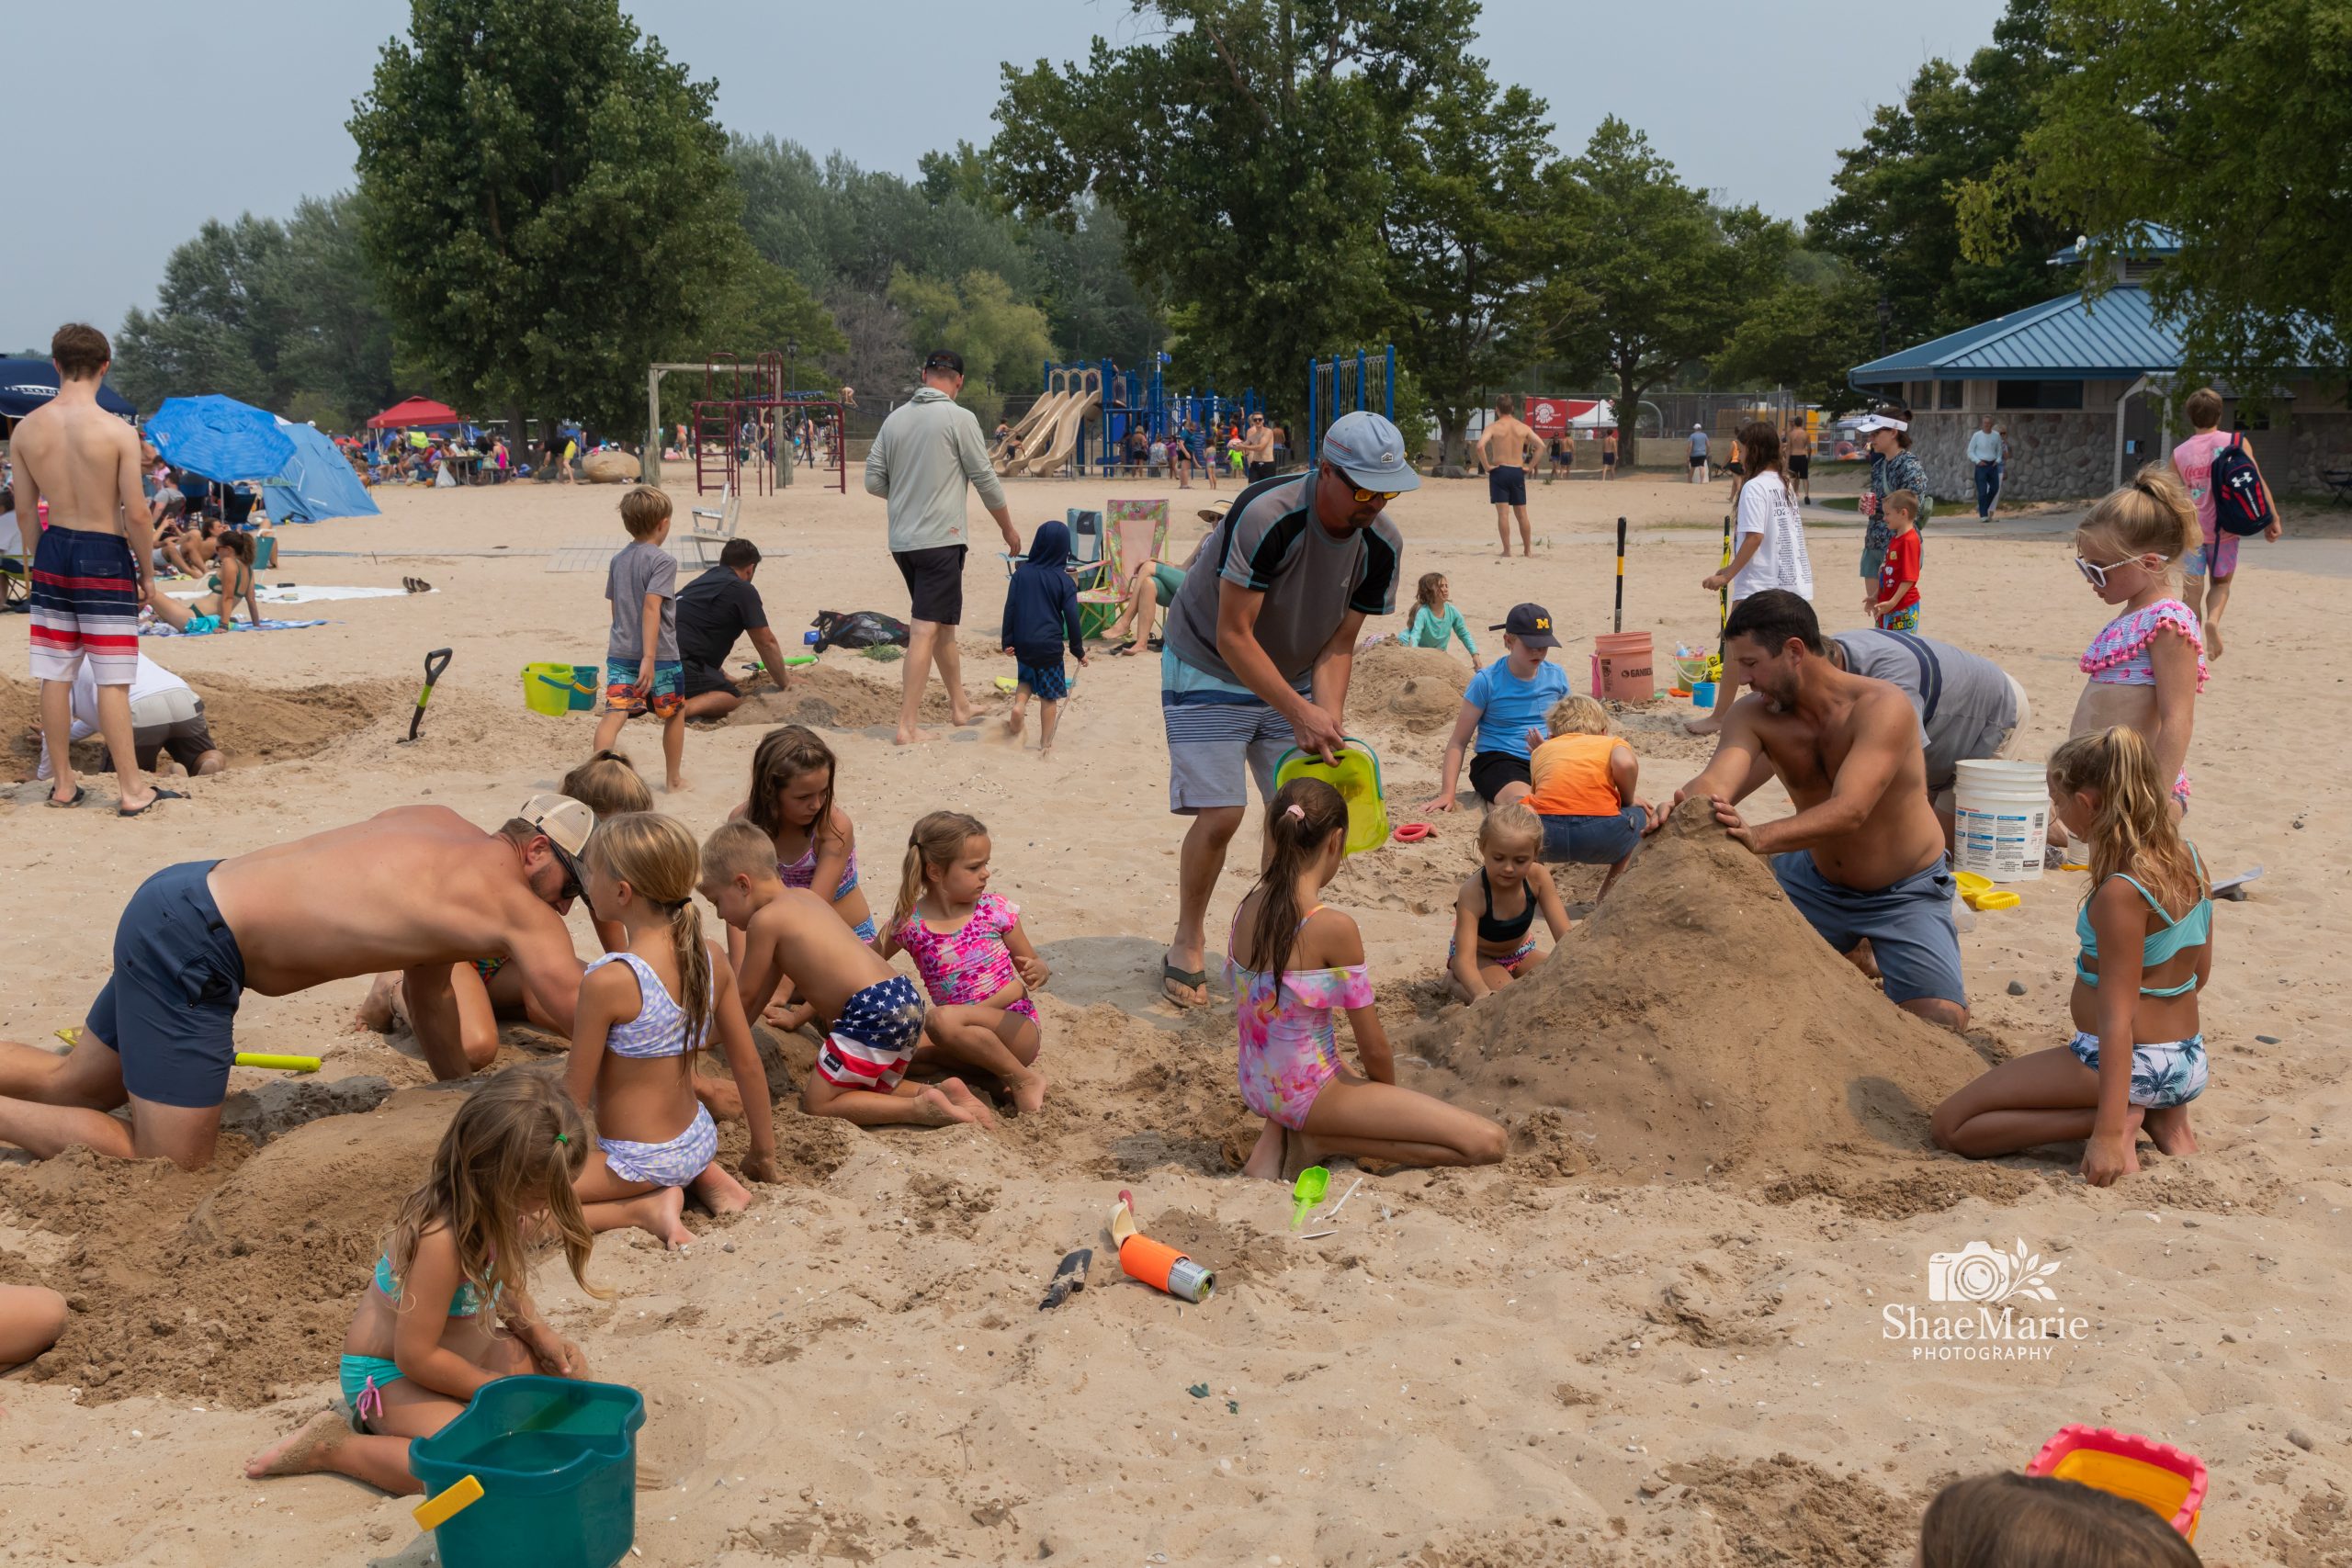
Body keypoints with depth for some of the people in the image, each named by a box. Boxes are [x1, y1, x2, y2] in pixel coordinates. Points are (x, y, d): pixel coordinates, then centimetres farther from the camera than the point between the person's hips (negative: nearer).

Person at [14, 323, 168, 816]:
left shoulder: (26, 429, -2)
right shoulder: (118, 431, -16)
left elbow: (25, 511, 5)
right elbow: (136, 513, -14)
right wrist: (147, 572, -1)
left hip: (53, 552, 5)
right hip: (105, 557, -5)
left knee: (55, 676, 12)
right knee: (112, 682, 0)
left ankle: (63, 784, 21)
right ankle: (132, 790, 6)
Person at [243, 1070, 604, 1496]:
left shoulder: (500, 1210, -9)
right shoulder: (441, 1240, -34)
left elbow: (507, 1287, 12)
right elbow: (415, 1355, -28)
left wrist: (543, 1337, -6)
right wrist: (494, 1387, -15)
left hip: (460, 1347, 9)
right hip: (390, 1375, -9)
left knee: (570, 1371, 1)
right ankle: (331, 1448, -9)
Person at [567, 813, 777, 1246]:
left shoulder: (607, 982, -25)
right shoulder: (711, 960, -7)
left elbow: (576, 1093, -17)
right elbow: (748, 1064, 1)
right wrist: (764, 1153, 14)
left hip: (639, 1162, -7)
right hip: (700, 1141, 7)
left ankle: (642, 1210, -8)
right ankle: (702, 1175, 14)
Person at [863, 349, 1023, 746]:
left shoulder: (895, 419, 7)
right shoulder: (959, 419, -8)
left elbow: (874, 482, 9)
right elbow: (986, 481, -4)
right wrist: (1008, 529, 9)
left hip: (902, 540, 6)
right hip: (940, 539, -6)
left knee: (943, 623, 20)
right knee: (926, 629, -7)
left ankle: (959, 705, 33)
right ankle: (907, 726, -10)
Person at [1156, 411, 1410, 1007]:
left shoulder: (1382, 545, -12)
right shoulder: (1267, 516, -32)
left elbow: (1338, 645, -6)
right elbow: (1233, 635, -29)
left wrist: (1327, 718, -23)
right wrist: (1301, 714, -34)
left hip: (1292, 680, 6)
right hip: (1208, 672, -6)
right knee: (1220, 814, -14)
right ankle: (1188, 943, 8)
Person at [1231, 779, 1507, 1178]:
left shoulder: (1247, 909, -1)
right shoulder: (1334, 927, -22)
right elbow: (1374, 1047, -15)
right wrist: (1389, 1092, 9)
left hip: (1256, 1086, 8)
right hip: (1308, 1093, -8)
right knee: (1487, 1143, -9)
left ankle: (1275, 1139, 13)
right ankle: (1319, 1142, -5)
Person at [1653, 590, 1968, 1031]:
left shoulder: (1881, 707, -28)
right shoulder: (1754, 715, -12)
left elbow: (1850, 811, -41)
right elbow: (1714, 783, -31)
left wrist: (1759, 838, -58)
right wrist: (1677, 811, -56)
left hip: (1903, 893, -5)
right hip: (1815, 884, 5)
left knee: (1941, 1021, -20)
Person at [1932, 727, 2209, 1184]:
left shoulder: (2119, 894, -24)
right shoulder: (2188, 856, 1)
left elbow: (2118, 1019, -26)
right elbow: (2200, 973, 12)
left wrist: (2107, 1132, -27)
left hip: (2124, 1063, -9)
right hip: (2189, 1063, 9)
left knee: (1949, 1127, -2)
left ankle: (2119, 1120, -10)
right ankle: (2166, 1116, 13)